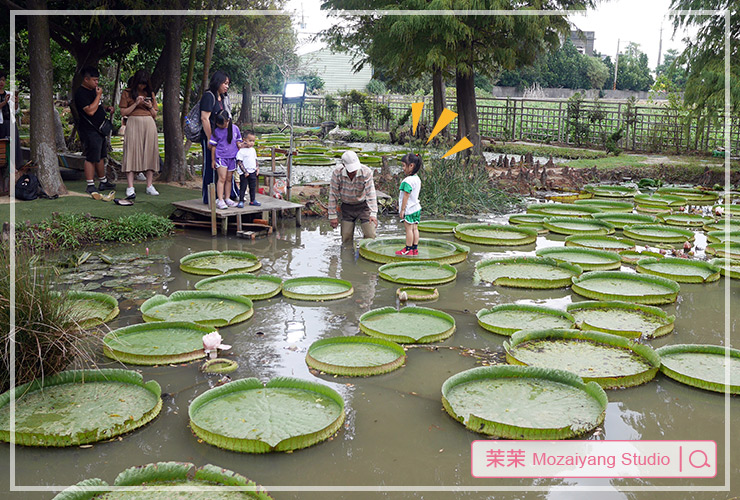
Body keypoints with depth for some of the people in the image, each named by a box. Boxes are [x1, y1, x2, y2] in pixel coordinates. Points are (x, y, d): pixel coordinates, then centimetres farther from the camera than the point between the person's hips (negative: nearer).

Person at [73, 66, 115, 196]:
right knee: (91, 158, -7)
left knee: (100, 157, 17)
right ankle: (90, 186, -3)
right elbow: (90, 111, -25)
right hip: (90, 131, -10)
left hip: (99, 129, 10)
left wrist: (106, 109, 11)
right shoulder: (80, 93, -15)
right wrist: (98, 95, -18)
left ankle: (103, 182, 27)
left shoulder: (93, 90, 16)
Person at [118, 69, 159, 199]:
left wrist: (150, 106, -3)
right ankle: (130, 187, -15)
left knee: (150, 152, -1)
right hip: (133, 124, -3)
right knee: (132, 152, -11)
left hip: (149, 124, 3)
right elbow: (123, 113, 2)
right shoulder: (127, 93, 7)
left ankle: (149, 186, 6)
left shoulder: (150, 94, 17)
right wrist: (136, 103, -9)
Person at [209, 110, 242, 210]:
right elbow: (213, 146, 2)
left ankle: (227, 199, 19)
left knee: (229, 179, 10)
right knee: (222, 178, -9)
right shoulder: (216, 131, -2)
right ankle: (220, 200, -8)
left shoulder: (235, 128, 4)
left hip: (232, 157, 3)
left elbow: (238, 142, 15)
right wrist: (213, 160, 3)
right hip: (221, 157, -3)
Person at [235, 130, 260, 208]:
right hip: (244, 173, -6)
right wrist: (245, 172, -16)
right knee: (243, 187, -1)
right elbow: (239, 163, -13)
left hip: (253, 172, 6)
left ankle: (252, 200, 21)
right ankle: (241, 201, 5)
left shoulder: (253, 150, 10)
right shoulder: (241, 151, -11)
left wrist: (257, 168, 9)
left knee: (253, 187, 11)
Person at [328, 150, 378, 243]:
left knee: (370, 235, -9)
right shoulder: (337, 173, -19)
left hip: (363, 205, -1)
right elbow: (333, 195, -11)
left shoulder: (366, 172, -23)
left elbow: (371, 194, -26)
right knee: (346, 237, -2)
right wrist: (332, 216, -10)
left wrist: (373, 214, -37)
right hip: (347, 207, 1)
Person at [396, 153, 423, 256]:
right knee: (414, 228, 10)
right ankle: (415, 248, 14)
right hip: (416, 208, 9)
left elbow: (406, 196, -20)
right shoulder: (417, 179, 9)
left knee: (408, 228, -3)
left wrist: (402, 209, -14)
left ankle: (408, 249, 2)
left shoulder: (407, 181, -21)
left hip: (409, 209, -9)